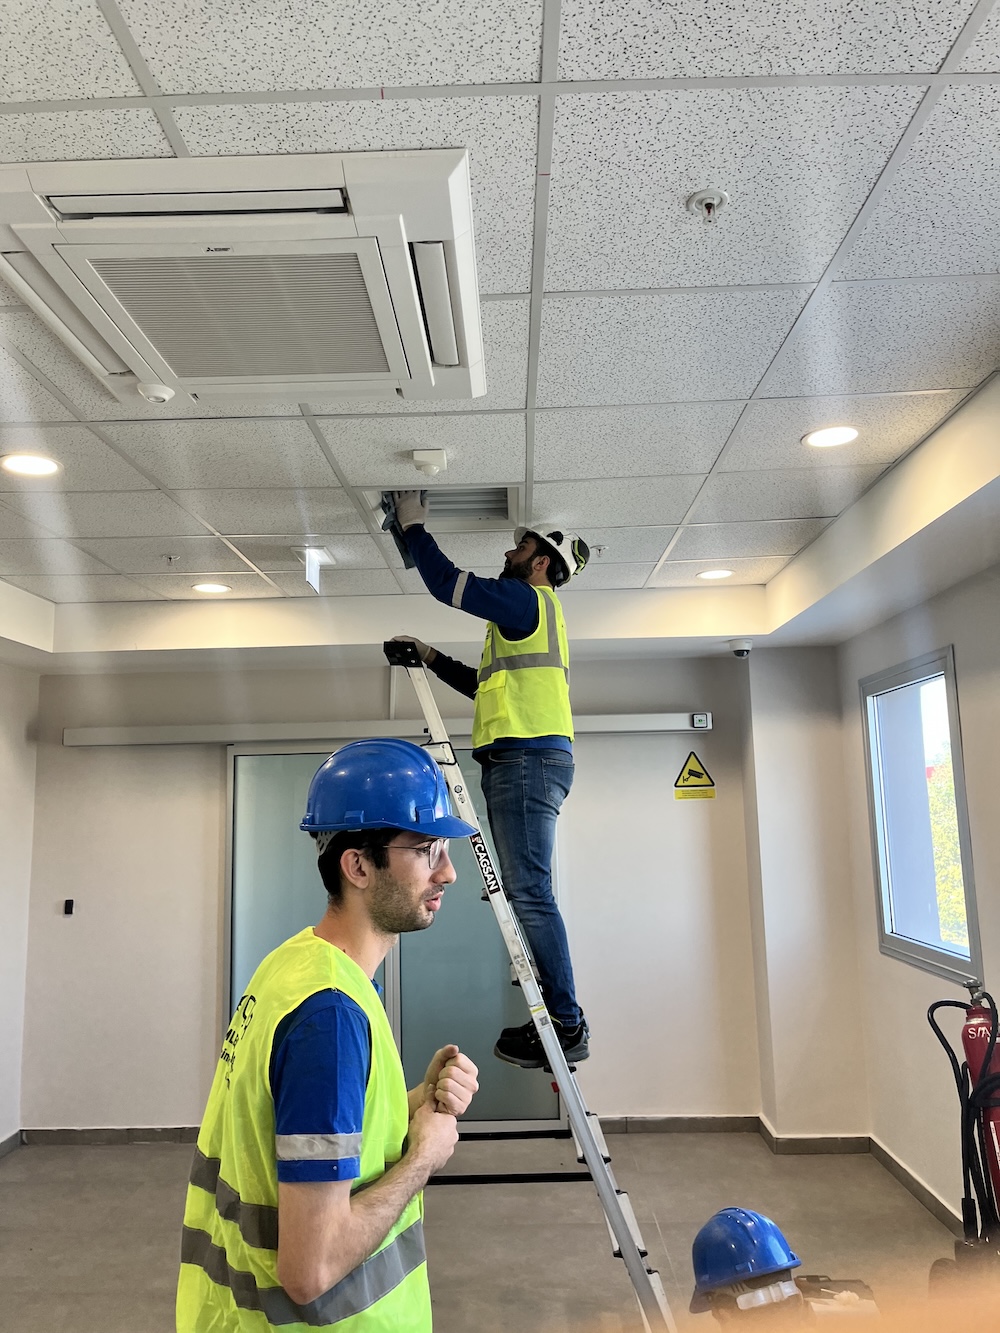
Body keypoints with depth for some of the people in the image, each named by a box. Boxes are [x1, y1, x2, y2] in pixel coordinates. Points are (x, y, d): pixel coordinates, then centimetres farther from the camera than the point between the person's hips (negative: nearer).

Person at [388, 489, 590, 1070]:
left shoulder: (530, 601, -3)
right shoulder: (530, 615, 29)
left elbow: (447, 582, -9)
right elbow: (484, 686, 34)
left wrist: (415, 525, 5)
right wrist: (431, 657, 32)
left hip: (529, 759, -11)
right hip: (523, 763, 11)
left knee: (529, 893, -12)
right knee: (526, 893, 10)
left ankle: (567, 1026, -9)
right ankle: (560, 1016, 14)